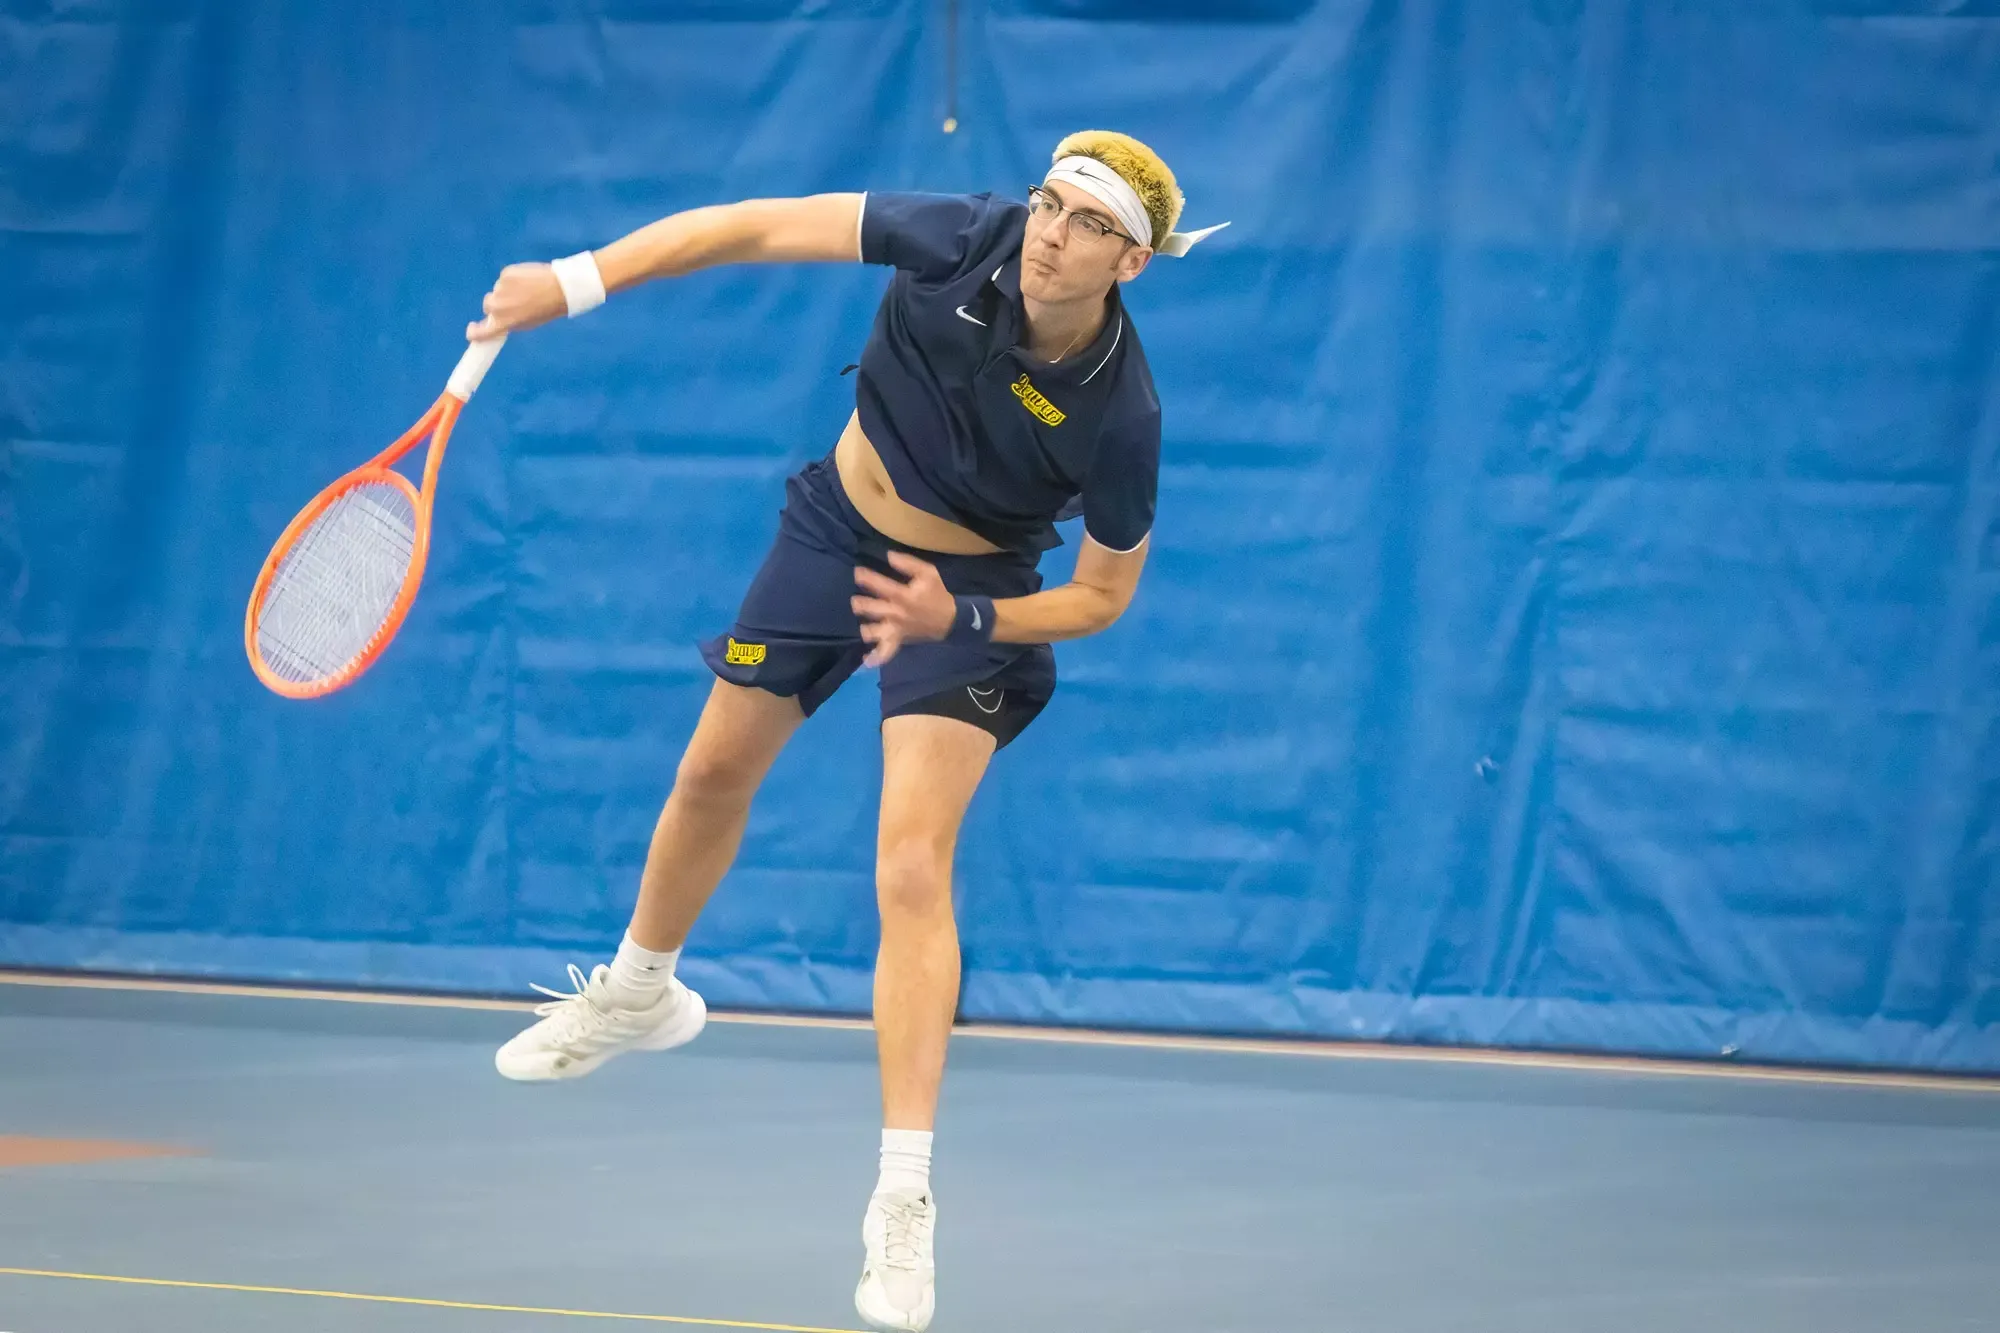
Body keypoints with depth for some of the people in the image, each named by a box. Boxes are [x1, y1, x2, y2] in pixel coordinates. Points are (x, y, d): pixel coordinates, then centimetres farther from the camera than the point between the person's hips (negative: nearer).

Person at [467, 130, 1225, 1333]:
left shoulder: (1119, 414, -30)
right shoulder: (966, 240, -27)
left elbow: (1104, 596, -15)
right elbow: (762, 227, -19)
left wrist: (960, 618, -29)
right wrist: (577, 282, -23)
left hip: (971, 599, -4)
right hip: (836, 529, 4)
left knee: (912, 870, -18)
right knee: (716, 772, 21)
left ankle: (905, 1202, -14)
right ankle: (639, 993, 52)